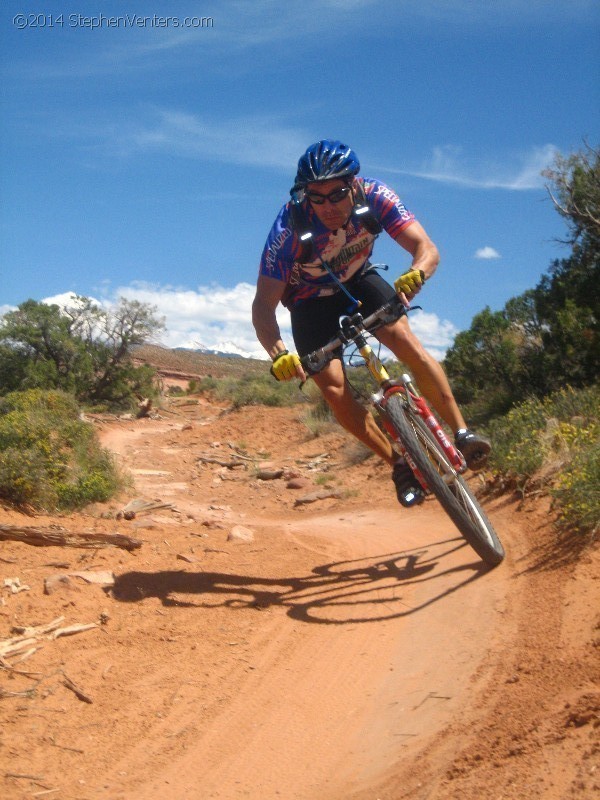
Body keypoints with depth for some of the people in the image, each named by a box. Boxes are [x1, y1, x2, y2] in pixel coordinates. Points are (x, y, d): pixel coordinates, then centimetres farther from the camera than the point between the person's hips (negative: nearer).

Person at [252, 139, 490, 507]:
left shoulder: (374, 196, -27)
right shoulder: (290, 228, -33)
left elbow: (427, 248, -31)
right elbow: (264, 303, -32)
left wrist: (415, 275, -55)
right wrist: (278, 353, -50)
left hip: (359, 281, 1)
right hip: (312, 301, -1)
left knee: (406, 341, -24)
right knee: (334, 388, -17)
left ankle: (462, 432, -15)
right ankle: (399, 464, -5)